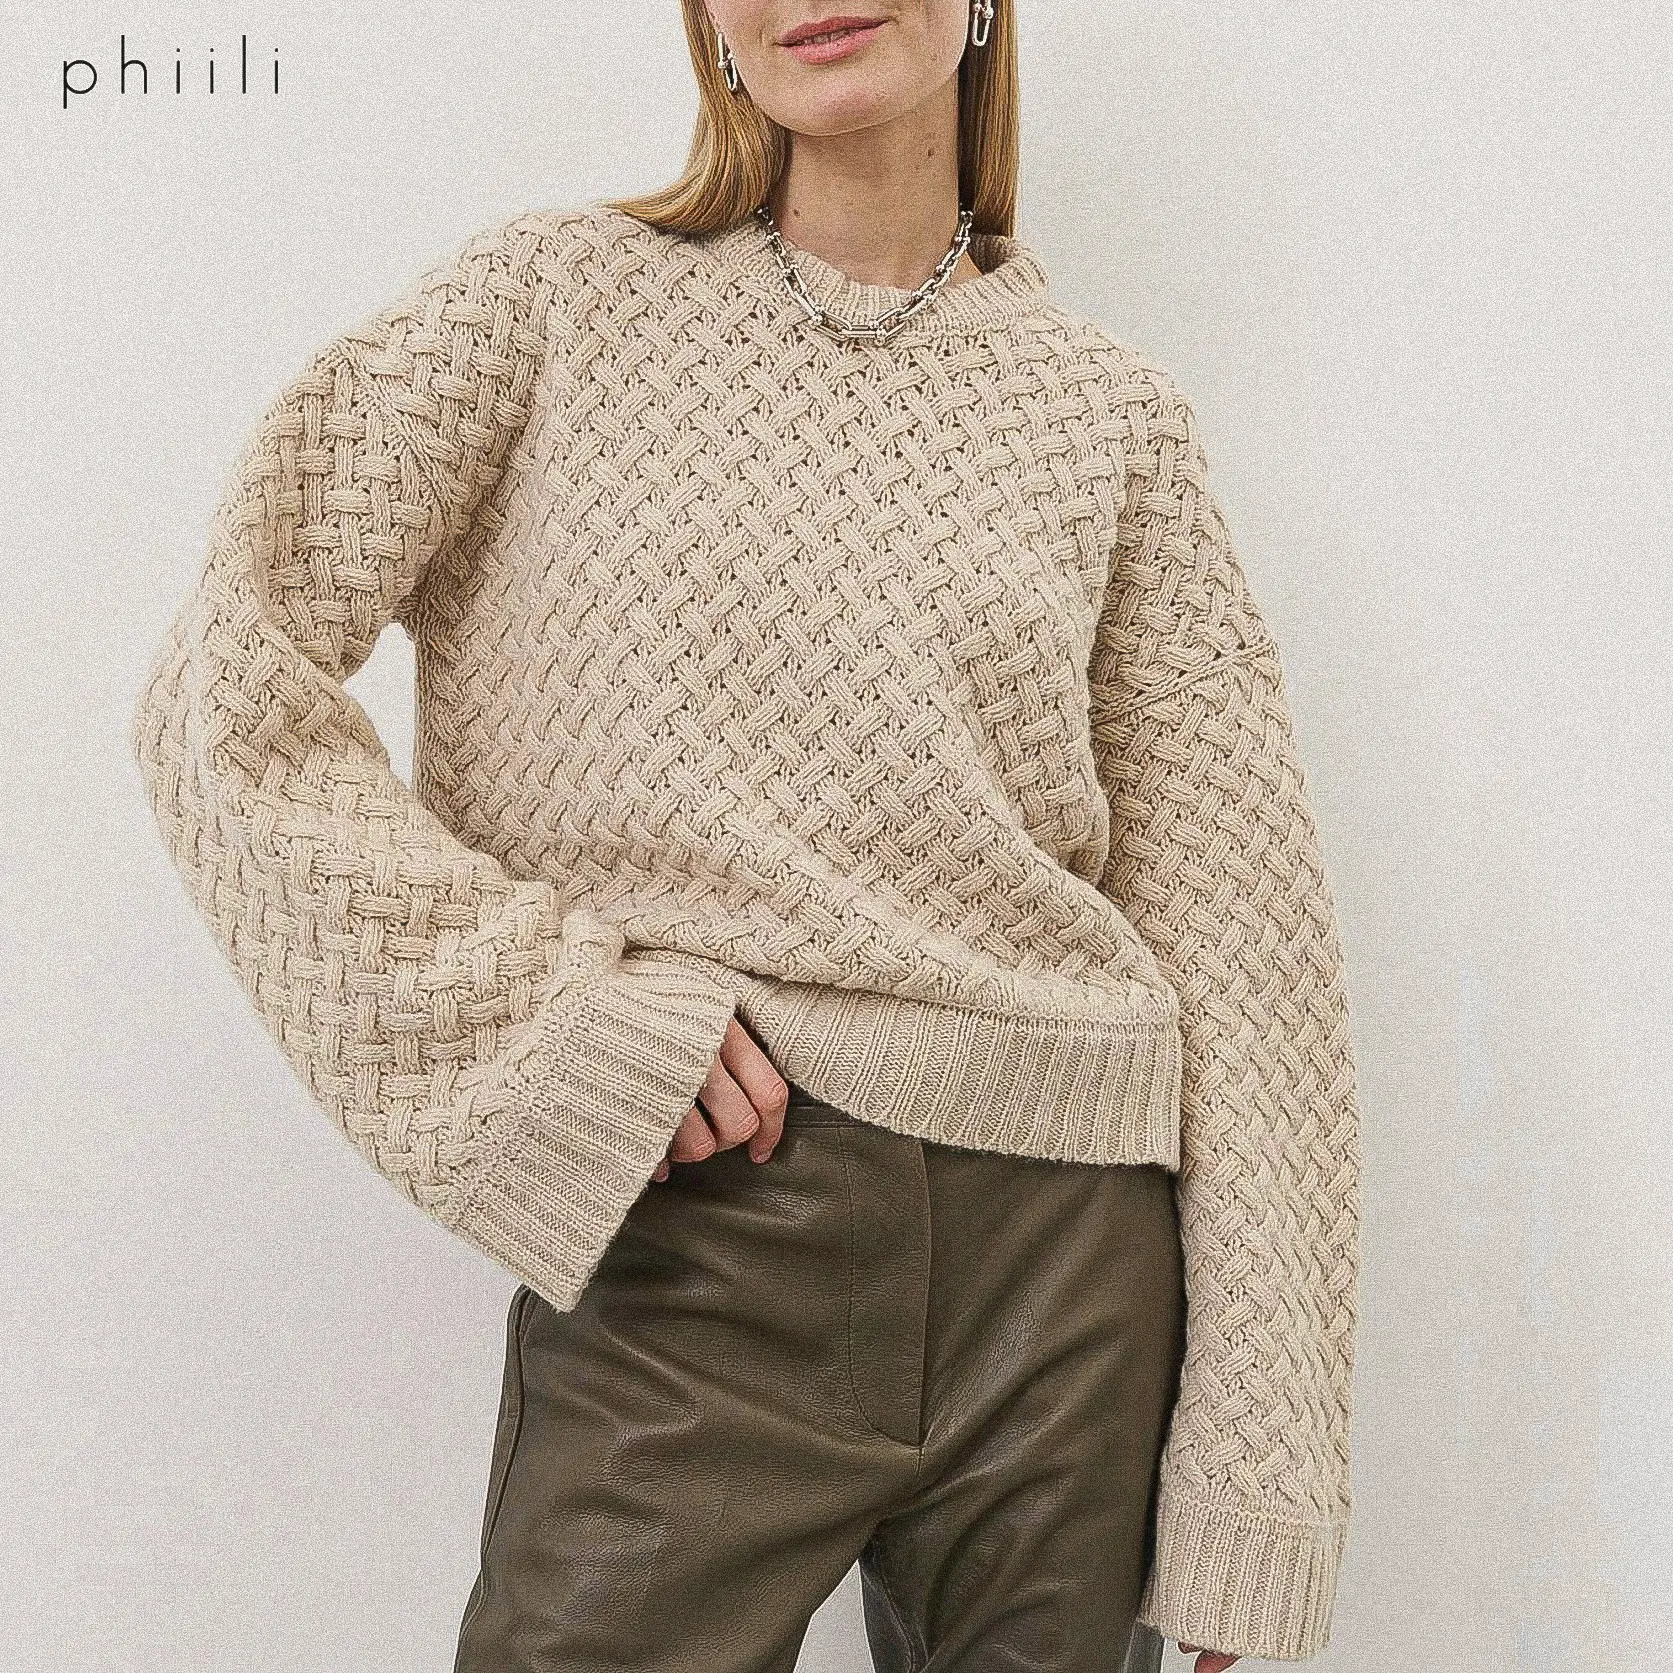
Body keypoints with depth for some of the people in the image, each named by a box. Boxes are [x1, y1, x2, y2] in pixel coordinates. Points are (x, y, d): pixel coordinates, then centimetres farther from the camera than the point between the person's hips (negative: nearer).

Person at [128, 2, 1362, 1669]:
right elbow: (225, 686, -3)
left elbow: (1233, 934, 5)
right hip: (683, 1244, -2)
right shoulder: (563, 297, 4)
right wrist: (543, 1002, -14)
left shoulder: (1115, 413, 8)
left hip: (1066, 1272, 3)